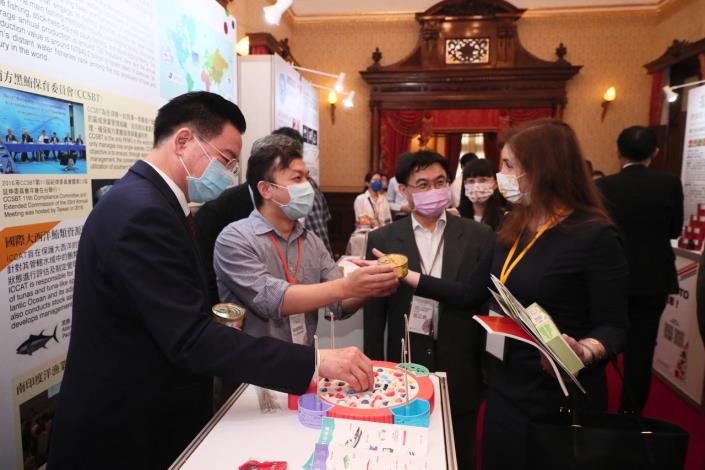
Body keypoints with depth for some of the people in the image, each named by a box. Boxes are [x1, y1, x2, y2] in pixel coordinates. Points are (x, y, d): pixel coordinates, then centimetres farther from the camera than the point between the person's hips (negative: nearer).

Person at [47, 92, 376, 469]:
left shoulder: (147, 200, 7)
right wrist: (315, 361, -30)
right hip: (125, 435, -9)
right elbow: (191, 340, -30)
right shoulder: (142, 212, -26)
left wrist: (214, 315, 0)